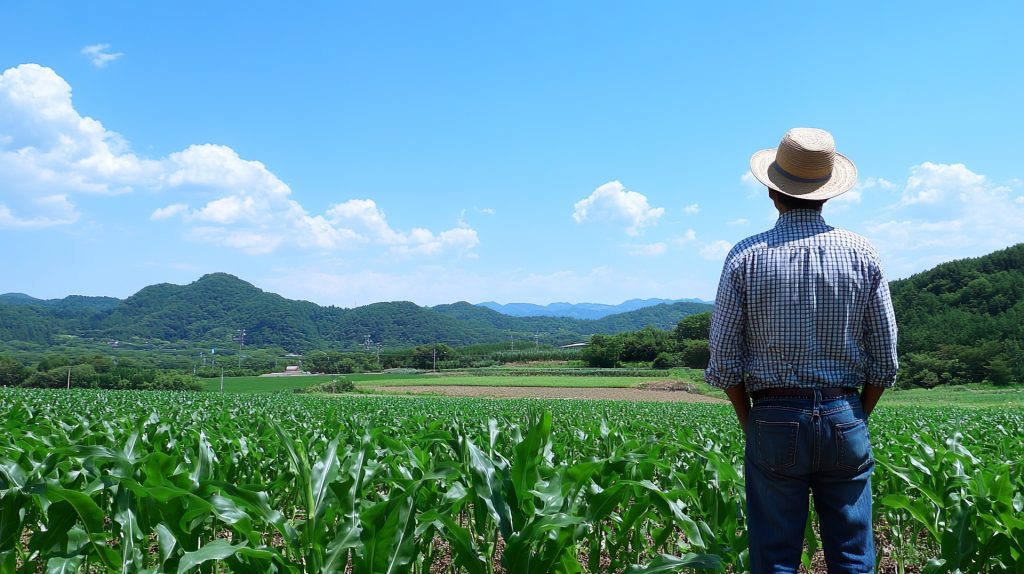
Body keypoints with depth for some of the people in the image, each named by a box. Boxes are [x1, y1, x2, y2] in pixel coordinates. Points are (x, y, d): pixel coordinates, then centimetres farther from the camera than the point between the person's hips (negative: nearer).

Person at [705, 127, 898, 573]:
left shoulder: (747, 256, -6)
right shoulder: (862, 254, 0)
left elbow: (724, 360, -5)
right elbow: (884, 361, 2)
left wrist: (751, 425, 7)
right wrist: (856, 419, 13)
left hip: (774, 420, -1)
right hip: (844, 419, 2)